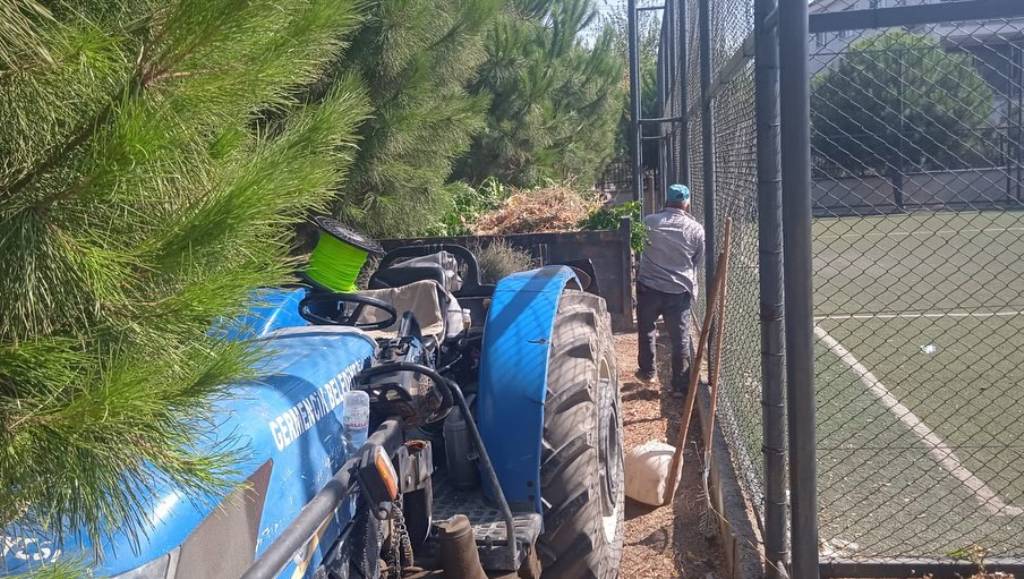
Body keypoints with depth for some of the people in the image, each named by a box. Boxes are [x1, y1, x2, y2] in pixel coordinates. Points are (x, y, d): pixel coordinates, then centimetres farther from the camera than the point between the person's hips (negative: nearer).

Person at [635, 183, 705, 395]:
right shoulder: (696, 229, -6)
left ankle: (647, 371, 32)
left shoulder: (649, 222, -7)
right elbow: (698, 260, 5)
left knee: (647, 330, 21)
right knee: (681, 338, 8)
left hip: (648, 286, 1)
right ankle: (681, 384, 12)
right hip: (679, 290, -1)